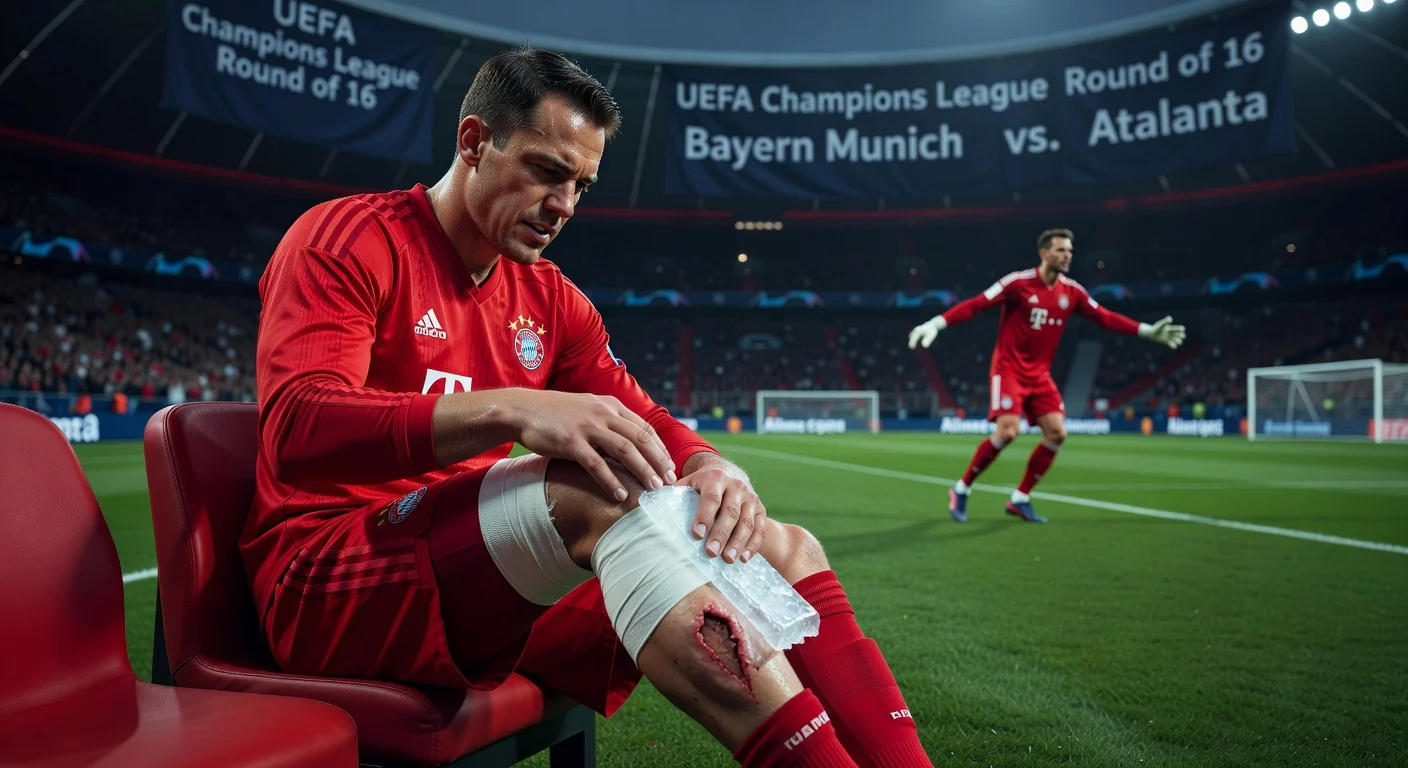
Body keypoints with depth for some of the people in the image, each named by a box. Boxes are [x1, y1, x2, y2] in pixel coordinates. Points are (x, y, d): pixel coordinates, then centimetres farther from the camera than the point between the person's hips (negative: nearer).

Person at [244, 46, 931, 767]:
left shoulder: (550, 299, 13)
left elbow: (644, 423, 8)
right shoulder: (345, 238, -5)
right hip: (324, 584, -6)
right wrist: (511, 409, -35)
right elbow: (296, 430, -21)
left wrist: (712, 469, -17)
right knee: (603, 491, -34)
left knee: (787, 549, -10)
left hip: (498, 586, 6)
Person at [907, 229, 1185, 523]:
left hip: (1040, 375, 6)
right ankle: (961, 489, -1)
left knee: (1057, 433, -5)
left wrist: (1148, 331, 8)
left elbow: (1106, 317, 11)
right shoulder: (1018, 283, -13)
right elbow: (975, 305, -18)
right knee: (1007, 432, -20)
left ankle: (1020, 498, 9)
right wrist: (935, 323, -28)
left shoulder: (1072, 292, 3)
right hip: (1009, 369, -6)